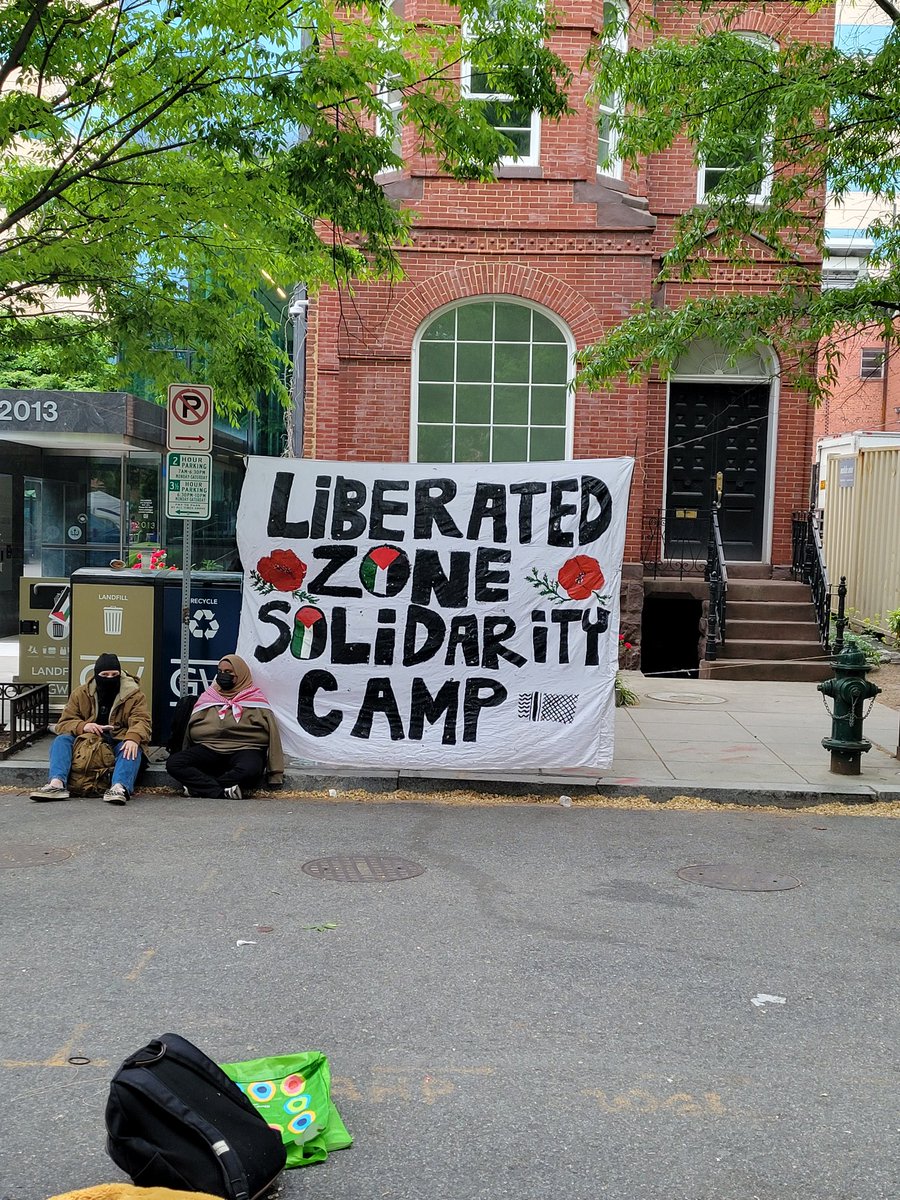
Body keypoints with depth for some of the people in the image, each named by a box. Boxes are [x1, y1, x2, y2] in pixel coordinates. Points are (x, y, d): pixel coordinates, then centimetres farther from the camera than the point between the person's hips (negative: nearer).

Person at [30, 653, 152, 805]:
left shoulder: (133, 694, -1)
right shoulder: (81, 694, 5)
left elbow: (141, 721, -14)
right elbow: (64, 723, 3)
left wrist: (133, 738, -38)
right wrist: (82, 726, -21)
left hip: (119, 742, -3)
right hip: (86, 741, 3)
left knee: (134, 749, -34)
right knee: (61, 740, -21)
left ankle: (119, 787, -57)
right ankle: (57, 784, -42)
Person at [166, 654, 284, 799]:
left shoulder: (255, 699, 8)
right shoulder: (208, 697, 19)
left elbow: (272, 733, 1)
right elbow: (191, 730, 22)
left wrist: (275, 774, -7)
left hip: (244, 749, -3)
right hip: (209, 748, 3)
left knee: (250, 770, -39)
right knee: (173, 763, -22)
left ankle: (196, 785, -25)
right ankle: (223, 790, -28)